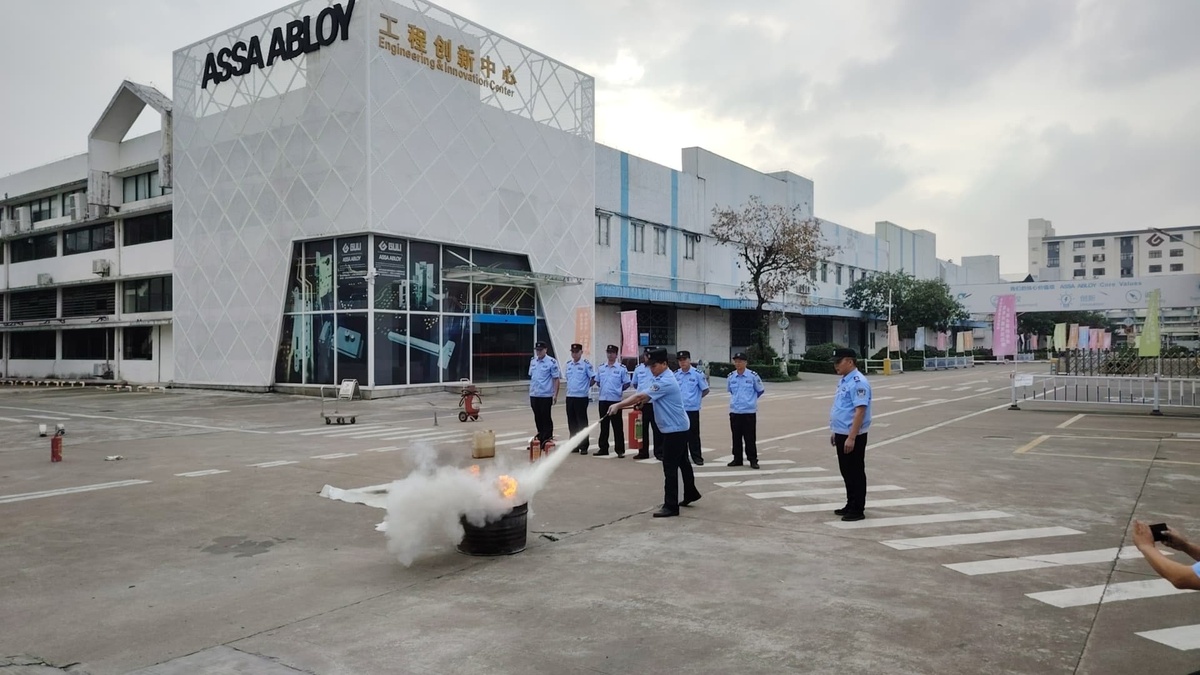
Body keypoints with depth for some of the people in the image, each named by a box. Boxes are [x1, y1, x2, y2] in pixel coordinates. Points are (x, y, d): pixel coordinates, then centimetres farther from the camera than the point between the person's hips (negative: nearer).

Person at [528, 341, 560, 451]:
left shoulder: (551, 362, -9)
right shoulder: (533, 361, 10)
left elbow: (556, 379, -8)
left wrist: (555, 395, -12)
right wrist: (530, 393, 16)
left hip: (546, 395, -6)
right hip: (534, 395, 6)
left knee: (546, 418, 0)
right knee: (538, 418, 12)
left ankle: (547, 440, 7)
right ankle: (540, 439, 22)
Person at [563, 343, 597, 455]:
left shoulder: (586, 364, -8)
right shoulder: (568, 364, 10)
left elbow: (593, 378, -5)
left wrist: (586, 387, -1)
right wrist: (570, 388, 14)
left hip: (581, 397, -6)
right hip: (570, 396, 6)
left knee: (582, 422, -2)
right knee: (572, 422, 10)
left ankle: (584, 446, 4)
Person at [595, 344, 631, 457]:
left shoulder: (622, 368, -4)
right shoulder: (601, 368, 9)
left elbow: (627, 384, -2)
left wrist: (618, 389, -7)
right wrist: (605, 389, 6)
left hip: (615, 400, -5)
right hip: (603, 400, 5)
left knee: (617, 426, -1)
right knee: (603, 425, 11)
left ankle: (620, 450, 4)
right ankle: (603, 448, 20)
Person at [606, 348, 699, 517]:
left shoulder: (666, 382, -25)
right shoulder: (656, 377, 8)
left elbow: (641, 397, -28)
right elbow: (642, 395, 9)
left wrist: (618, 406, -26)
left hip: (675, 429, -10)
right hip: (677, 428, 10)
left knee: (670, 467, -7)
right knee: (682, 462, 22)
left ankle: (671, 506, -2)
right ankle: (690, 493, 37)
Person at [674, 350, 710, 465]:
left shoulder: (698, 374, -7)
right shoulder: (675, 374, 4)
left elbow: (705, 390, -1)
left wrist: (695, 398, 0)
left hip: (692, 409, -4)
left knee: (693, 434, 2)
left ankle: (697, 457, 11)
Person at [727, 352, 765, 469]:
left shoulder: (753, 376, -7)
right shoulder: (731, 377, 4)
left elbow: (760, 390, 5)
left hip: (749, 411, -4)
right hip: (734, 411, 4)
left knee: (750, 438, -1)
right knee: (736, 437, 10)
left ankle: (753, 460, 7)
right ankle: (737, 459, 20)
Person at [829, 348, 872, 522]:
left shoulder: (858, 382, -19)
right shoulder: (843, 381, 12)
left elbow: (860, 411, -24)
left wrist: (851, 437, -27)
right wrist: (834, 432, 20)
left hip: (852, 436, -9)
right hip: (841, 434, 9)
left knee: (855, 472, 1)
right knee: (846, 472, 17)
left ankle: (857, 510, 10)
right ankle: (850, 505, 28)